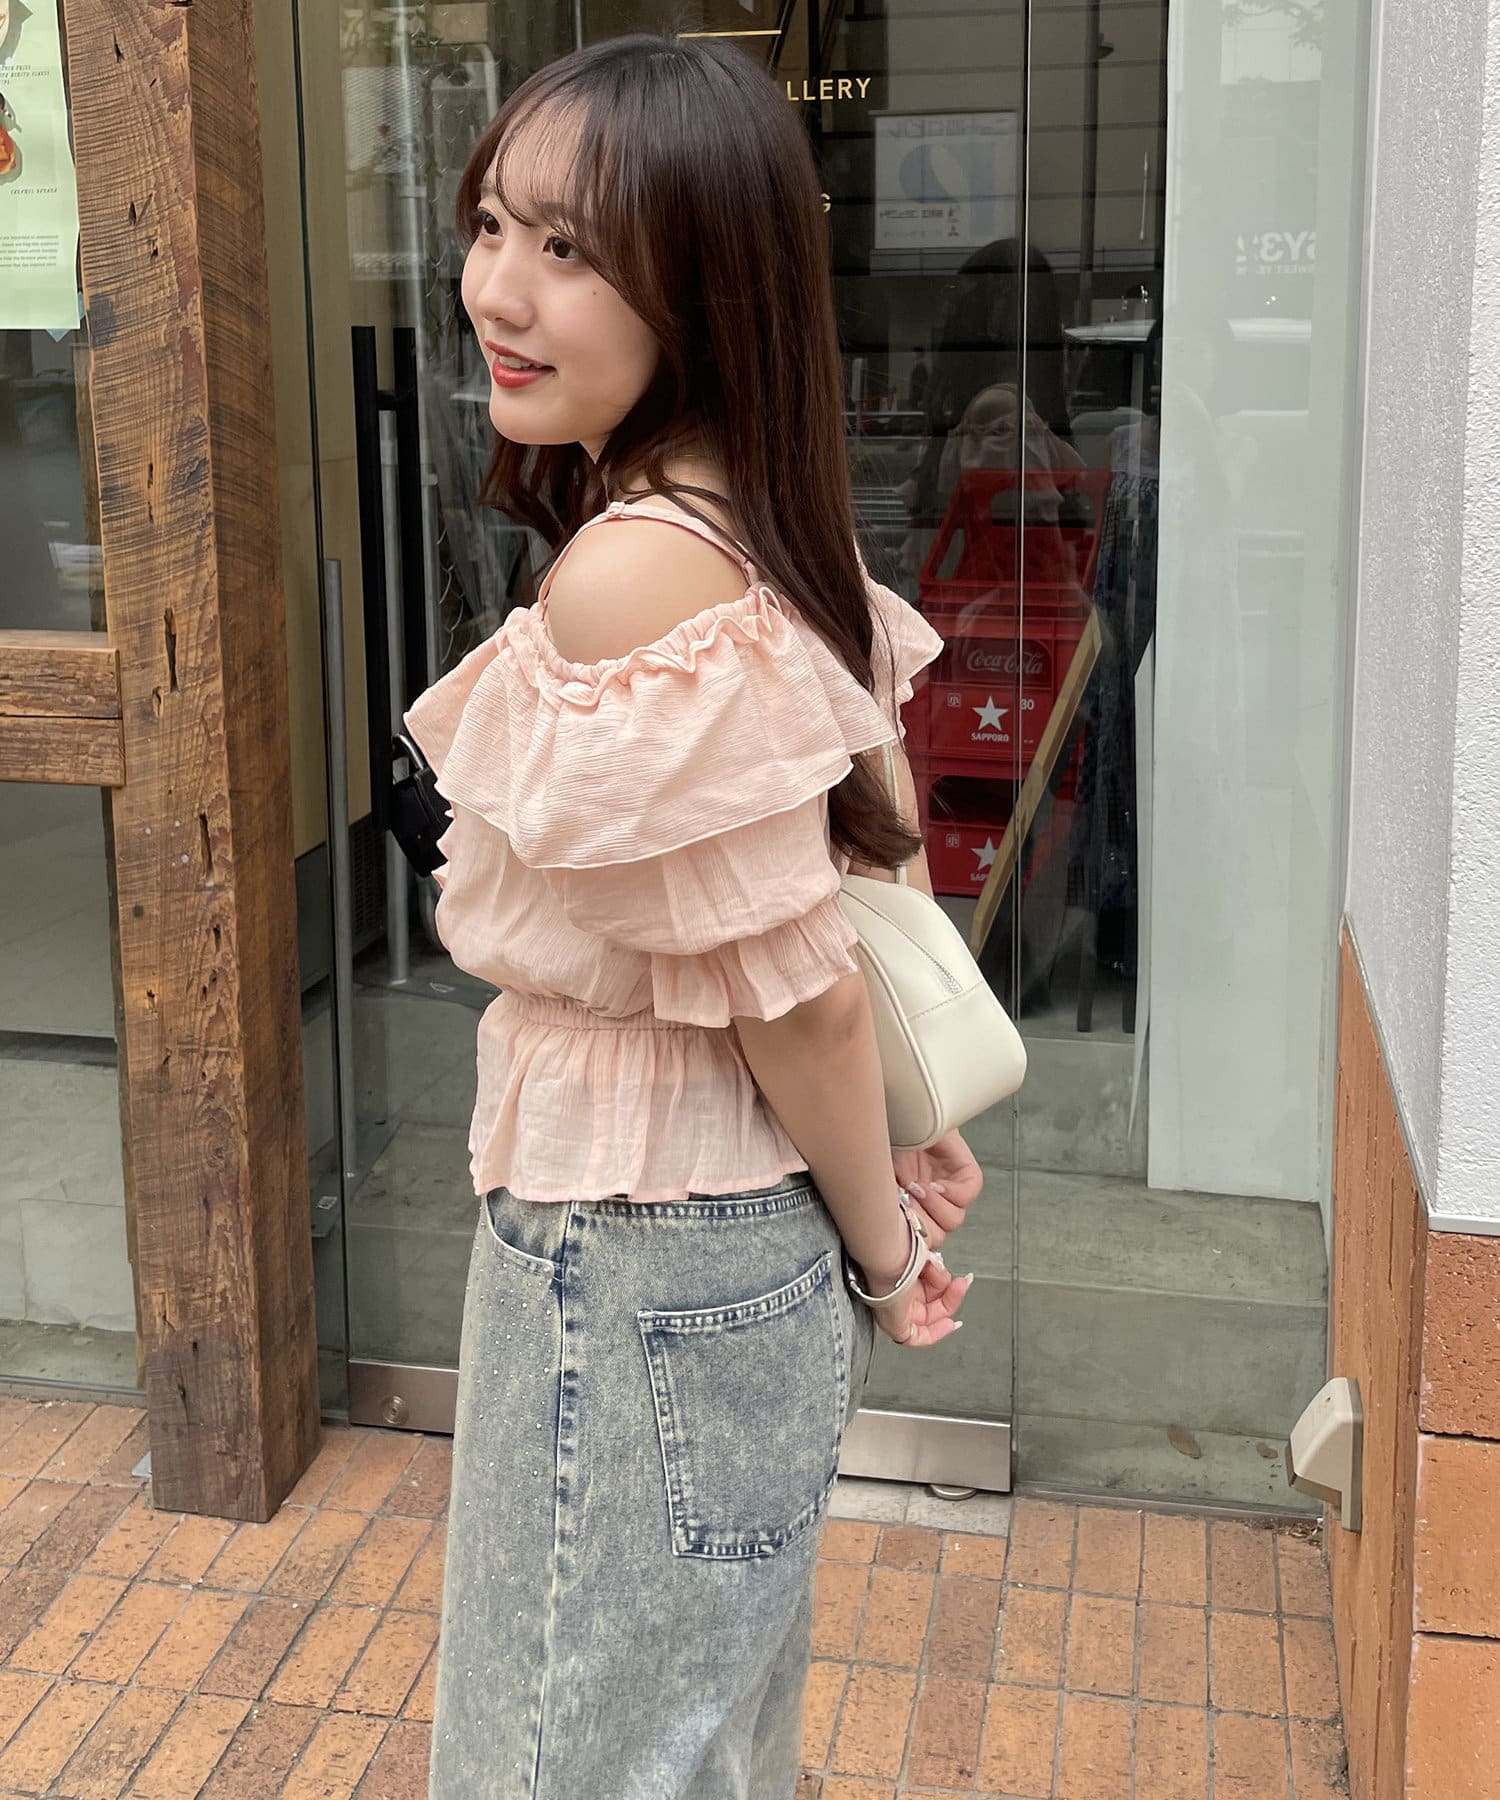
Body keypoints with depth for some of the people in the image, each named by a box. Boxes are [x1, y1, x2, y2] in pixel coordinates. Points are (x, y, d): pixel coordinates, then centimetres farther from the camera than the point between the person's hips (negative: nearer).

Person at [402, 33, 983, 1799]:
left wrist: (883, 1247, -9)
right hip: (728, 1215, 9)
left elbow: (795, 989, -24)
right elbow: (872, 812, 9)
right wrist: (897, 1149, 8)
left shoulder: (632, 567, -28)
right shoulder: (752, 526, 1)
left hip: (635, 1253, -8)